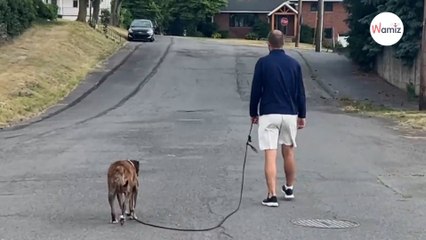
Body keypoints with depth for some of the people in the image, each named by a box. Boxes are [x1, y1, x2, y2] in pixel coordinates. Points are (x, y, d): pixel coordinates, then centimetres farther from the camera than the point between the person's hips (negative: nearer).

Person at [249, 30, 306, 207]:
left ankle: (272, 196, -11)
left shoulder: (263, 63, -5)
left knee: (270, 156, -5)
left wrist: (253, 113, 9)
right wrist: (302, 115, 15)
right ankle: (289, 189, 32)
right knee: (289, 153, 18)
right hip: (290, 114, 3)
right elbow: (300, 92, 7)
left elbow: (256, 90, -3)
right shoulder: (294, 64, 4)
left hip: (268, 114, -3)